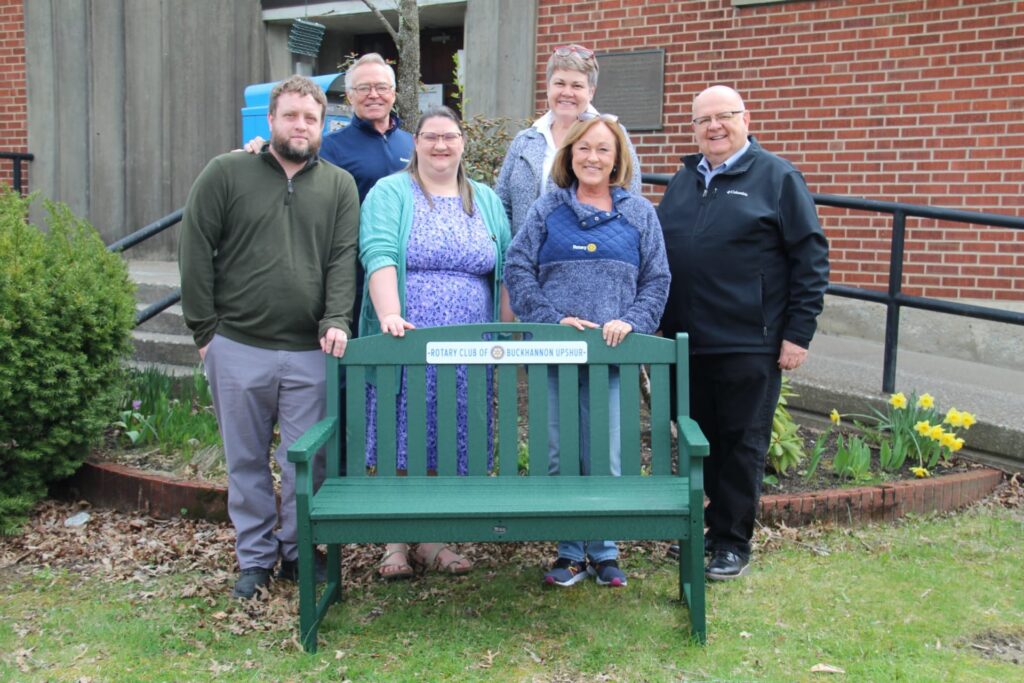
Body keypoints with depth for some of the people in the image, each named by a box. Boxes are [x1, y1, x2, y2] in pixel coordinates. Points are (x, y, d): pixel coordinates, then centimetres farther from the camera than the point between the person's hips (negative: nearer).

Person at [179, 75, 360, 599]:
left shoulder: (339, 186, 9)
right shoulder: (226, 173, 4)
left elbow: (344, 259, 2)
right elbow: (195, 252, 2)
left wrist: (336, 321, -13)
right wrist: (204, 329, -2)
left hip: (310, 352, 1)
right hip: (238, 348, 0)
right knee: (246, 459, 11)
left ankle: (297, 551, 24)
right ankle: (254, 557, 26)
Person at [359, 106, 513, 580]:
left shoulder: (486, 201, 16)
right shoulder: (390, 194, 3)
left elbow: (504, 272, 14)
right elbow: (379, 255, -11)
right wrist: (389, 316, -26)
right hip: (403, 344, -3)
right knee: (398, 443, -1)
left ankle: (432, 540, 20)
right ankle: (395, 543, 12)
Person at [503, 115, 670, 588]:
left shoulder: (639, 213, 10)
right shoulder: (547, 209, 9)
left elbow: (657, 280, 9)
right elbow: (517, 269, 2)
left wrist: (632, 321, -9)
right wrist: (553, 319, -9)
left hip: (613, 354, 0)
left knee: (606, 459, 2)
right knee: (556, 457, 3)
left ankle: (603, 551, 20)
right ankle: (570, 551, 19)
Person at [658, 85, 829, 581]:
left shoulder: (777, 177, -1)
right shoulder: (683, 181, 15)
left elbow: (811, 257, -5)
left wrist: (798, 333, -10)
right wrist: (657, 324, 14)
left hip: (750, 344, -5)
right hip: (687, 343, 6)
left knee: (741, 444, 3)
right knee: (700, 441, 12)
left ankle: (733, 543, 15)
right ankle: (715, 527, 27)